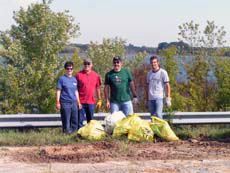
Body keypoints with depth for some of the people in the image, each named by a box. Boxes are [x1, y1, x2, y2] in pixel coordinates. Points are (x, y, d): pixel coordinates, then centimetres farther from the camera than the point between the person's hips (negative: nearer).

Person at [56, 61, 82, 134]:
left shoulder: (74, 79, 14)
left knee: (75, 120, 7)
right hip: (65, 103, -5)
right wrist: (57, 102, -11)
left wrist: (78, 102, 20)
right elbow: (58, 91, -4)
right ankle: (67, 133, 3)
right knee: (66, 120, -3)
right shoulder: (62, 79, -1)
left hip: (74, 103, 5)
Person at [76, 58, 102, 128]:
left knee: (90, 121, 10)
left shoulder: (95, 75, 7)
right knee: (80, 120, -2)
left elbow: (97, 88, 14)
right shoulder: (78, 75, -2)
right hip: (81, 102, -3)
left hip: (91, 102, 3)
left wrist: (99, 100, 12)